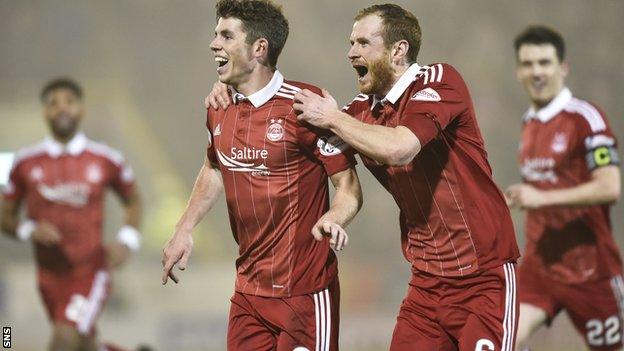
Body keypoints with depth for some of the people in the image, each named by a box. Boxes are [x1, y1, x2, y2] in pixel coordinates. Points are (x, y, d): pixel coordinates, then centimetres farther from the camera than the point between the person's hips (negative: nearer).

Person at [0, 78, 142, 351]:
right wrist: (30, 230, -14)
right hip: (50, 275, 3)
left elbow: (133, 201, 14)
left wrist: (127, 241, -3)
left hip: (91, 270, -3)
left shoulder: (106, 160, -2)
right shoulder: (26, 163, 0)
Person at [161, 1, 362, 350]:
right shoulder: (219, 111, 7)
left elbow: (349, 186, -12)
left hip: (304, 292, -7)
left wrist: (333, 218, -32)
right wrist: (184, 230, 23)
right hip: (248, 290, 7)